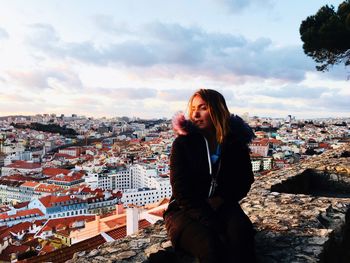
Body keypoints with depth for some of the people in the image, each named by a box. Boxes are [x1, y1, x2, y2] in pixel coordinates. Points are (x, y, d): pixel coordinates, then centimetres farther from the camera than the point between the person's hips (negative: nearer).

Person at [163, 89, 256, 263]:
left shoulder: (235, 143, 0)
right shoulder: (183, 144, -8)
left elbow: (244, 181, 10)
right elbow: (182, 192, -14)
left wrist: (221, 200, -9)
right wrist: (214, 225, -24)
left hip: (222, 207, 3)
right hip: (185, 211, -2)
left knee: (241, 230, -30)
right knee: (209, 245, -31)